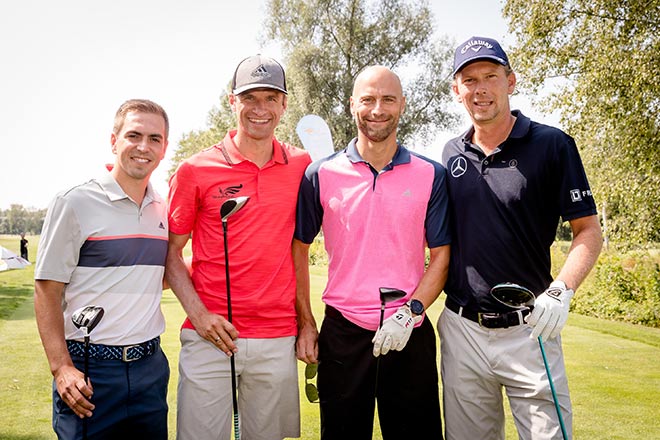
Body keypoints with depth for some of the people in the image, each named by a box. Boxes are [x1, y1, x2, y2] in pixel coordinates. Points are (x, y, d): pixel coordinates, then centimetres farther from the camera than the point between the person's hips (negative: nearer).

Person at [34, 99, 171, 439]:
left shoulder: (163, 210, 7)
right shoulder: (75, 203, -7)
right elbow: (47, 290, -7)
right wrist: (61, 368, -14)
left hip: (151, 365, 5)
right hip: (90, 372, -4)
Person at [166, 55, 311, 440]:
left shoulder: (301, 166, 3)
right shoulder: (195, 170, -3)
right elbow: (171, 252, 4)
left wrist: (306, 322, 6)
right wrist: (197, 313, -9)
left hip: (277, 340, 2)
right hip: (209, 336, -1)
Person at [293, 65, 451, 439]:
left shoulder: (431, 175, 1)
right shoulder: (321, 175, 0)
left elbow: (441, 255, 1)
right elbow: (299, 248, 6)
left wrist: (411, 313, -12)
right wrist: (305, 322, 2)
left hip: (410, 335, 1)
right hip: (342, 334, 0)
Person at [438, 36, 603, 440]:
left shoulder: (552, 145, -5)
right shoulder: (452, 154, 7)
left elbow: (589, 231, -4)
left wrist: (561, 290, -21)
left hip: (529, 331, -3)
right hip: (461, 329, 4)